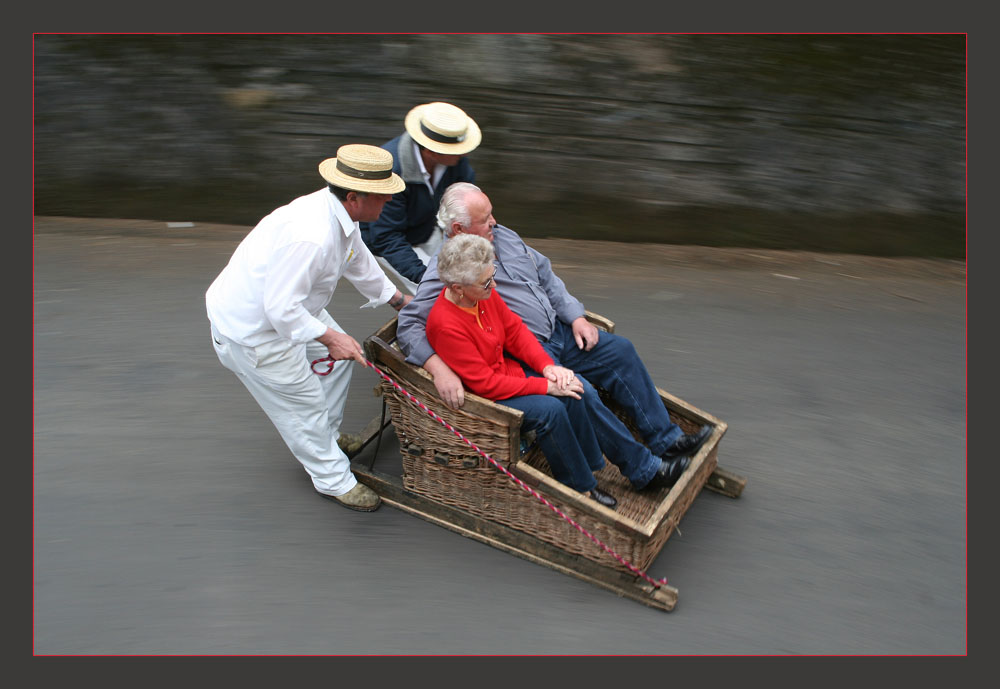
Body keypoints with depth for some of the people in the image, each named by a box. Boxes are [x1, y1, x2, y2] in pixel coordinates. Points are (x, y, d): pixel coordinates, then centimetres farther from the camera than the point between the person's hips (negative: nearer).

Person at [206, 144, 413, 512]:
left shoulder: (340, 214, -5)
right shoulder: (311, 238, -37)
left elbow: (359, 262, 15)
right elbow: (281, 308, -34)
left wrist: (399, 299, 25)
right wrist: (329, 336, -25)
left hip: (285, 306, 10)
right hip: (251, 329, -10)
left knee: (337, 356, 20)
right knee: (303, 400, 4)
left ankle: (327, 438, 41)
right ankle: (333, 479, 25)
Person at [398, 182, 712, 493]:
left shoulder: (503, 236, 8)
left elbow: (546, 276, 17)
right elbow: (409, 326, -22)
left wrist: (576, 317, 7)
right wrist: (439, 369, -37)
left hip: (556, 331, 9)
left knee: (620, 350, 2)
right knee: (579, 391, -27)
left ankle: (665, 438, 11)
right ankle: (643, 469, -10)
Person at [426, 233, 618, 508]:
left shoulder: (485, 294, -7)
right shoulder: (445, 325, -30)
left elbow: (516, 332, 5)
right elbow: (484, 384, -27)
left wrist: (547, 366, -10)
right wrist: (545, 386, -24)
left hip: (506, 371, 8)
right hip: (479, 397, -8)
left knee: (572, 392, -10)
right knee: (550, 409, -24)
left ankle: (590, 465, 8)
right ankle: (579, 486, -3)